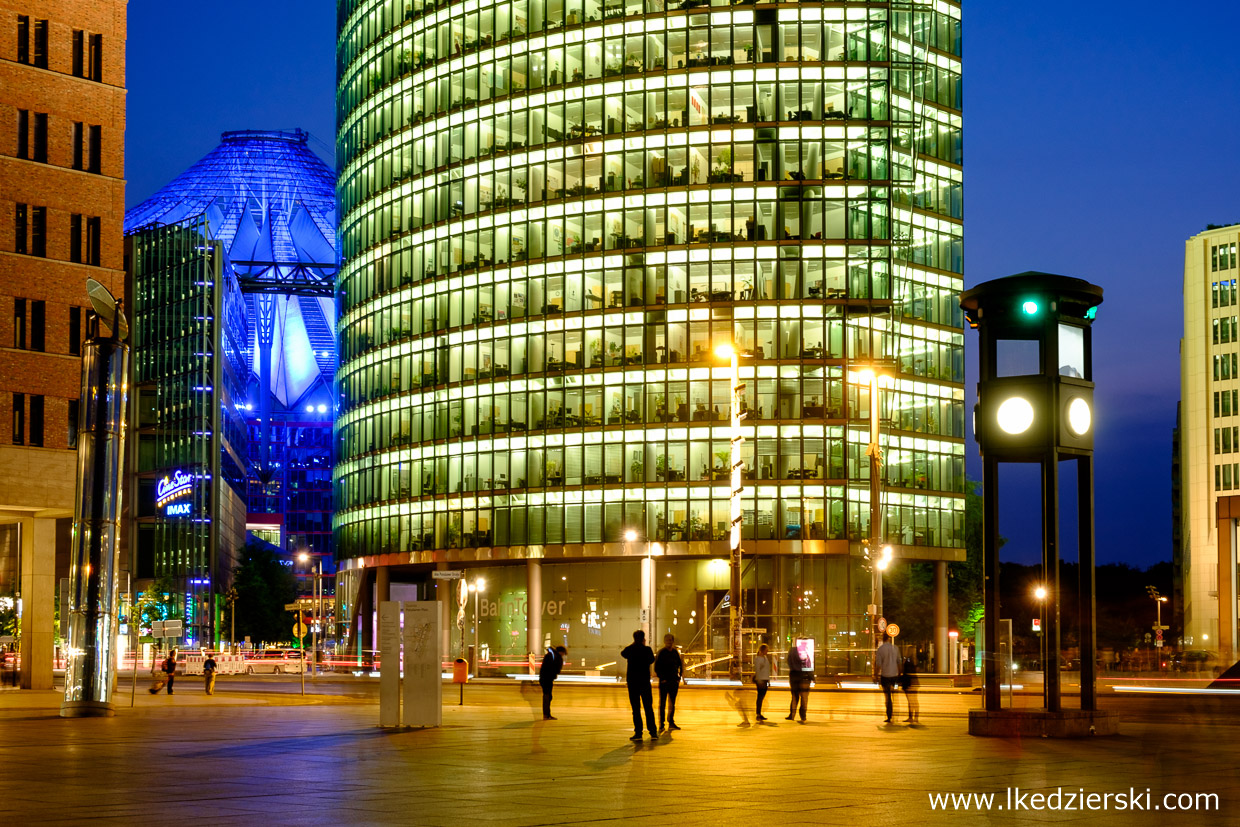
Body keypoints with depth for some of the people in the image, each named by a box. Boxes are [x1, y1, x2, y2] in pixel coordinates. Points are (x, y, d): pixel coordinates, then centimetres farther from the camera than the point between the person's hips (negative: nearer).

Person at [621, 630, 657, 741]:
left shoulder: (630, 650, -5)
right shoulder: (647, 650, -7)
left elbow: (623, 654, 18)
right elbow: (652, 660, 12)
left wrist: (633, 645, 22)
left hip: (632, 682, -1)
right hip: (645, 681, 1)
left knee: (636, 708, 1)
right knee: (648, 707, 9)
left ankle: (638, 733, -3)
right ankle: (653, 732, 10)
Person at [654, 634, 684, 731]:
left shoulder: (675, 652, 9)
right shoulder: (661, 653, -5)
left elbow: (680, 665, 15)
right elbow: (656, 668, -6)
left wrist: (679, 677, 4)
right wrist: (662, 678, -12)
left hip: (674, 680, 5)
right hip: (664, 681, -5)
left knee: (672, 703, 11)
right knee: (662, 703, -3)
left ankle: (671, 723, 20)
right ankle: (661, 725, -1)